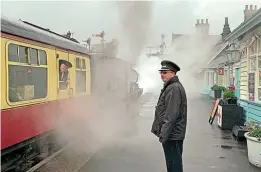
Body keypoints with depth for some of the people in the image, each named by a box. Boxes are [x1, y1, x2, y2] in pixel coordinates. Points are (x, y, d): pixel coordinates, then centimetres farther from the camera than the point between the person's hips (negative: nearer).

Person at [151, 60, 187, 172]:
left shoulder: (174, 88, -17)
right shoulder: (170, 87, 16)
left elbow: (171, 114, -23)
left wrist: (164, 134, -21)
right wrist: (163, 132, 21)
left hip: (172, 135, -10)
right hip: (172, 134, 10)